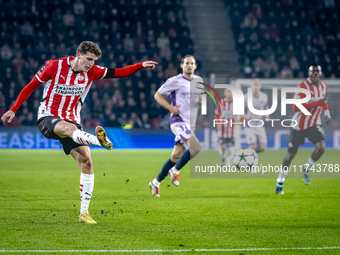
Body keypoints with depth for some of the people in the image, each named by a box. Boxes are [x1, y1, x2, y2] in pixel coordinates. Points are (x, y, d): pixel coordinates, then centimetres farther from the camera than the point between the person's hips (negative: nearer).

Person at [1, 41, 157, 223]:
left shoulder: (91, 72, 1)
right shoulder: (54, 66, -10)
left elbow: (118, 73, 0)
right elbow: (30, 87, -1)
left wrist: (141, 66, -14)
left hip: (71, 120, 5)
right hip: (48, 118, -5)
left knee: (86, 162, -8)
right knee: (70, 128, -40)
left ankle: (84, 212, -2)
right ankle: (99, 140, -72)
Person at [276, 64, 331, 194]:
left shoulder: (323, 86, 3)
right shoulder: (302, 86, -19)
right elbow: (296, 107, -29)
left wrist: (327, 113, 9)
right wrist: (318, 103, -32)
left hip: (314, 124, 4)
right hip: (299, 125, -4)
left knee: (321, 146, -21)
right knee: (291, 154, 4)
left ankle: (306, 168, 5)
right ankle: (280, 182, 22)